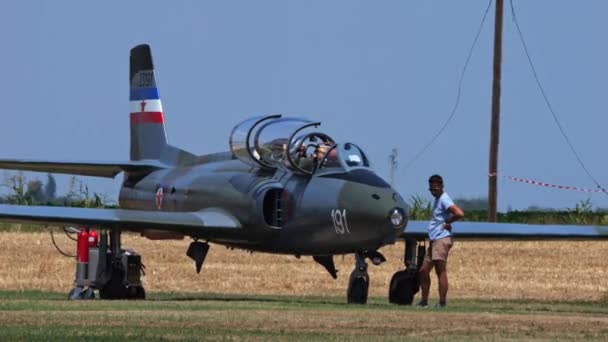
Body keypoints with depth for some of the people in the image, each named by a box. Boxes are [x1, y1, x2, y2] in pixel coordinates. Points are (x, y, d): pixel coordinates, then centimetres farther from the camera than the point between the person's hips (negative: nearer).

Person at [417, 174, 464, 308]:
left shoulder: (444, 199, -11)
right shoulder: (437, 199, 19)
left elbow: (459, 213, -25)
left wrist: (447, 223, -11)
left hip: (442, 239, -10)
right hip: (434, 241, 10)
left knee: (441, 271, -10)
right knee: (424, 270, 10)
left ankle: (442, 302, -10)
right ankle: (424, 301, 15)